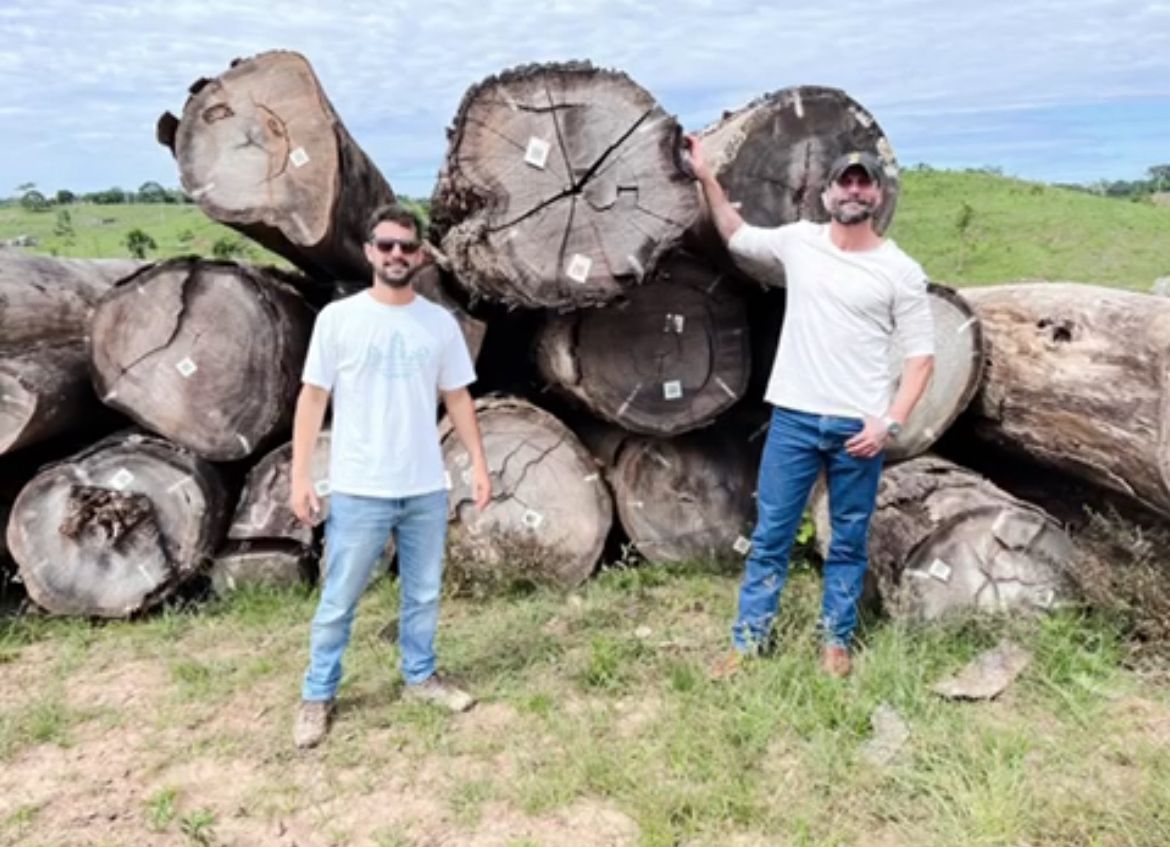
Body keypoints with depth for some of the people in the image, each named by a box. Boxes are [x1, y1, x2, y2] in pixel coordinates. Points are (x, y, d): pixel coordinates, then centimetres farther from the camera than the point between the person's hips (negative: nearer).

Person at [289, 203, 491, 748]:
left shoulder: (440, 323, 4)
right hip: (357, 491, -3)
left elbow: (458, 398, 10)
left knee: (423, 594, 16)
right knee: (338, 602, 7)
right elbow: (313, 398, -3)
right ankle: (317, 697, 23)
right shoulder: (338, 318, -5)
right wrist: (299, 476, -7)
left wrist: (479, 463, 6)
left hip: (426, 489, 3)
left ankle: (420, 677, 35)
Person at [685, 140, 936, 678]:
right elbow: (736, 236, 22)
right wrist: (706, 178, 14)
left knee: (849, 541, 11)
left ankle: (836, 640, 27)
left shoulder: (901, 271, -1)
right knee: (770, 535, 6)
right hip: (794, 418, 2)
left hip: (859, 426, -1)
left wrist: (891, 421, -11)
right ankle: (748, 639, 16)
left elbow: (920, 355, 0)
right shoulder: (799, 242, 5)